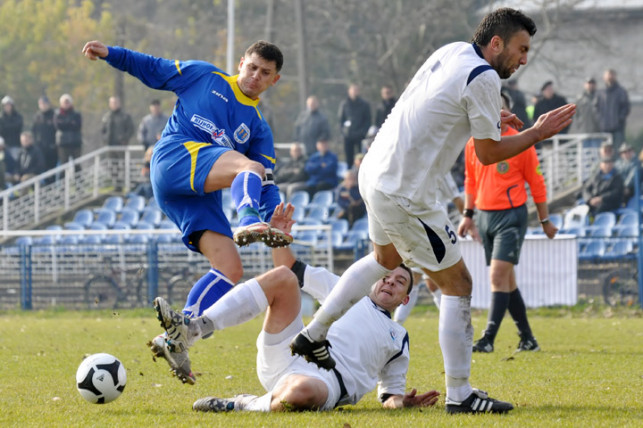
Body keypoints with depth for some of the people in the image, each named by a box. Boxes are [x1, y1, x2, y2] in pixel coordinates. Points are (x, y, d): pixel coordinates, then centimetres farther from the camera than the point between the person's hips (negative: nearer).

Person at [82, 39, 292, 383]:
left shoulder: (259, 129, 25)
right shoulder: (203, 76, 17)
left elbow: (266, 183, 16)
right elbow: (154, 70, 22)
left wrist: (276, 217, -2)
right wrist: (111, 54, 9)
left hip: (201, 193, 6)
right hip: (175, 156, -6)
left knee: (230, 269, -10)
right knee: (250, 167, -31)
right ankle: (248, 224, -64)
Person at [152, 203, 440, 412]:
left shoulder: (398, 338, 27)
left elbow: (390, 395, 26)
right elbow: (294, 268, 29)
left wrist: (401, 402, 2)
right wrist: (280, 236, 11)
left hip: (328, 381, -3)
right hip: (289, 353, 3)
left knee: (302, 391, -45)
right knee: (282, 277, -19)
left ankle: (244, 406, -16)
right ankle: (192, 330, -30)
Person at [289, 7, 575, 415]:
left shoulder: (452, 52, 9)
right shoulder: (483, 77, -18)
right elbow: (489, 154, -12)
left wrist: (486, 121, 19)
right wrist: (538, 132, 0)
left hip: (375, 171, 10)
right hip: (404, 194, -10)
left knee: (386, 257, 34)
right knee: (457, 283, 0)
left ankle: (313, 335, 35)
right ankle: (459, 394, 1)